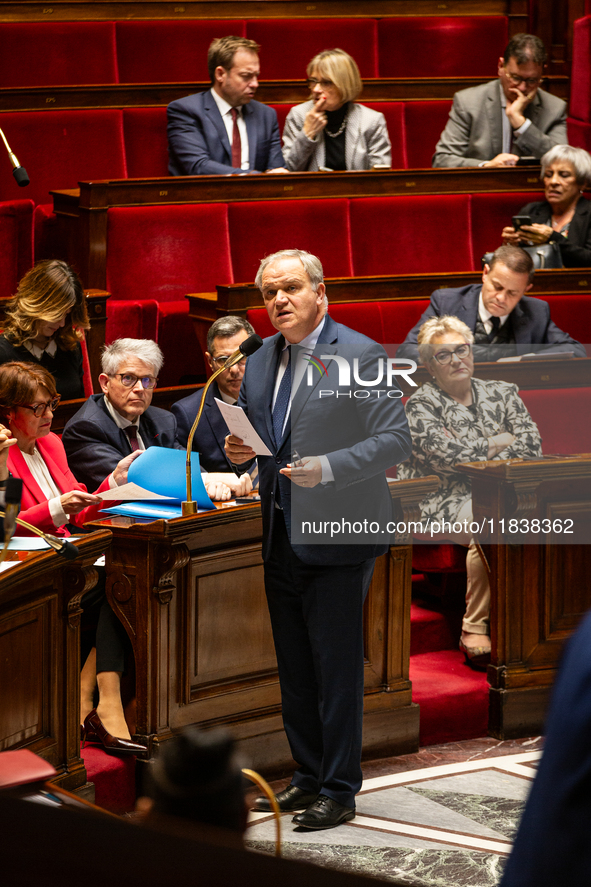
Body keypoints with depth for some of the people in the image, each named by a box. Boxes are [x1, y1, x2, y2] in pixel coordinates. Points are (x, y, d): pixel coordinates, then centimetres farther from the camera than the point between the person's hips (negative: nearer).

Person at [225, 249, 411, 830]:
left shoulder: (361, 357, -10)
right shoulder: (260, 362, 12)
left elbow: (396, 440, -14)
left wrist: (326, 469, -24)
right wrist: (239, 450, 0)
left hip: (337, 541, -7)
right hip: (281, 537, 7)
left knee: (337, 670, -3)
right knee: (294, 669, 14)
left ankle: (339, 791, 5)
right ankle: (308, 777, 25)